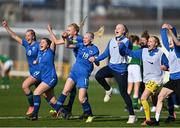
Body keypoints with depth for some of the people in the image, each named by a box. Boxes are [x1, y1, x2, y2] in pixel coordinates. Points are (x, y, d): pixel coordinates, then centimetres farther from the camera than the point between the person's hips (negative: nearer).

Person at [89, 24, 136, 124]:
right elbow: (106, 54, 18)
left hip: (121, 69, -6)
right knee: (98, 76, -23)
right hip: (111, 66, 6)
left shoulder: (126, 41, -8)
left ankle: (132, 115, 4)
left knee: (123, 93, -6)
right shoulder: (111, 41, 12)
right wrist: (96, 59, 6)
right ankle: (108, 90, 7)